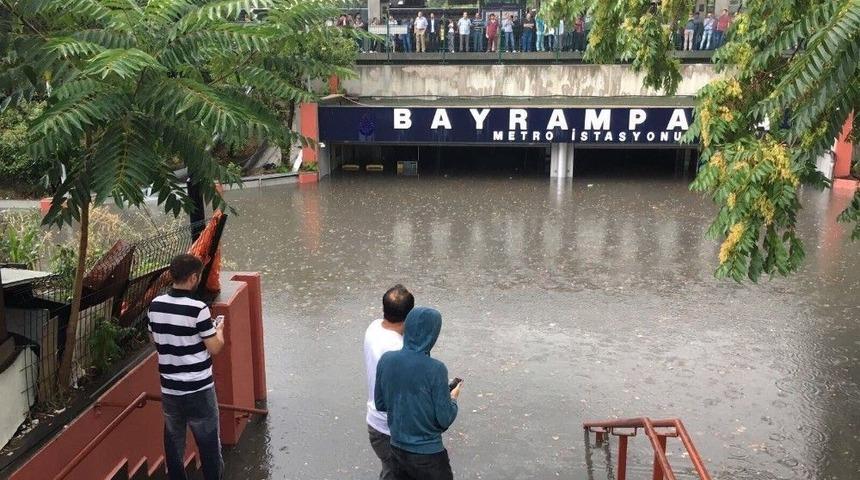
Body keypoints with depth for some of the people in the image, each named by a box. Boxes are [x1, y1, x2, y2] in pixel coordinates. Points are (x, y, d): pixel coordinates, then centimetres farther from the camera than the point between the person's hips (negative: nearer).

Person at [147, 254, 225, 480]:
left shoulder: (155, 306, -2)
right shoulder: (198, 309, -19)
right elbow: (214, 348, -13)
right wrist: (219, 331, 6)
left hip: (169, 388, 5)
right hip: (199, 389, -5)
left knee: (173, 441, 16)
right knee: (208, 443, 9)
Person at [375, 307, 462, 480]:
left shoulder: (386, 360, -8)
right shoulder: (435, 369, -22)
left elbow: (380, 404, 4)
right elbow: (445, 419, -16)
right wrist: (453, 399, 3)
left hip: (397, 449, 5)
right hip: (428, 454, -5)